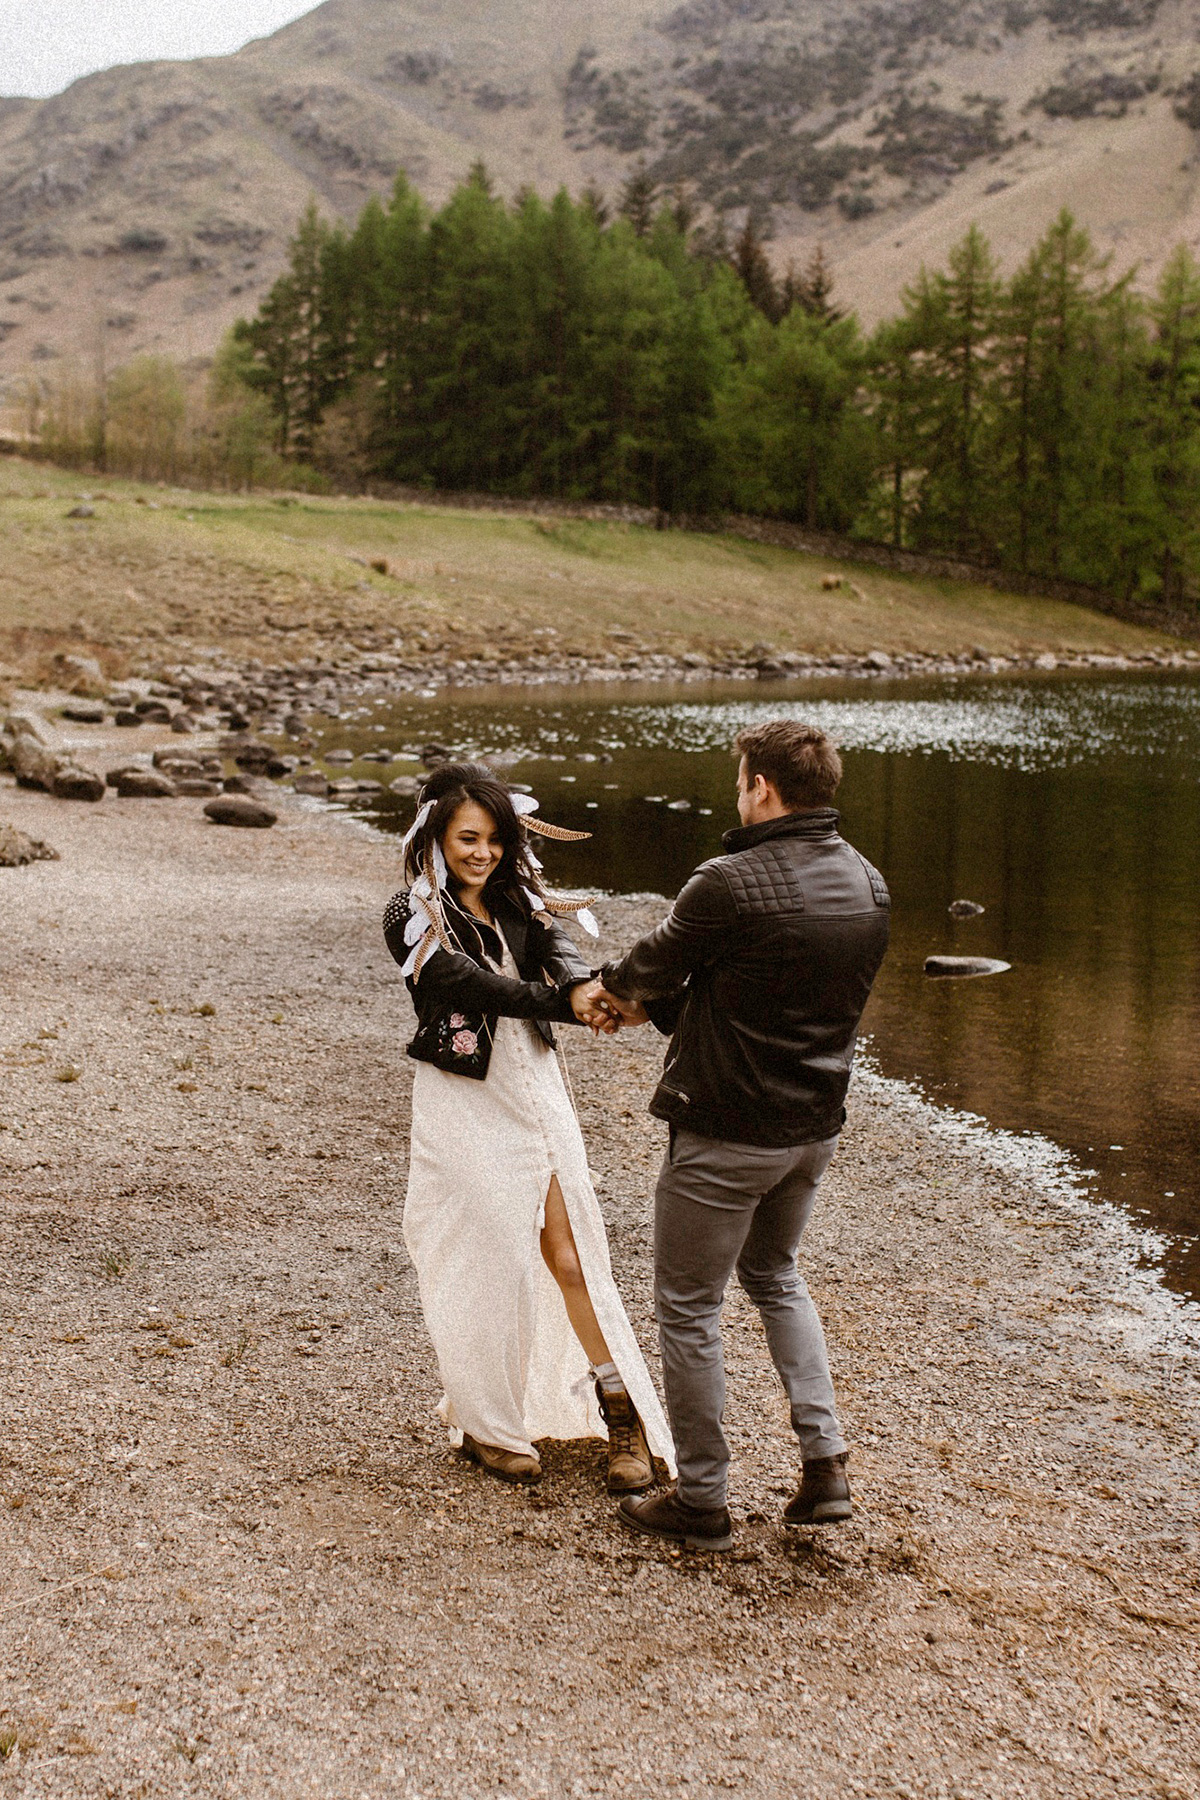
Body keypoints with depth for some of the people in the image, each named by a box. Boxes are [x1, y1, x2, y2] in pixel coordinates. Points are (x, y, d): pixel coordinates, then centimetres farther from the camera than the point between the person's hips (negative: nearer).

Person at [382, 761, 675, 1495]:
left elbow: (556, 947, -13)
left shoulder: (518, 900, 6)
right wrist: (567, 1005, -33)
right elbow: (475, 985, -22)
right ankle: (487, 1424, 21)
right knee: (487, 1260, 3)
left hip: (536, 1085, 4)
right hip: (465, 1101, -4)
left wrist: (581, 987, -36)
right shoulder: (413, 918, -9)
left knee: (569, 1249, 5)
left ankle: (621, 1413, 13)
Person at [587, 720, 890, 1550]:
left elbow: (657, 961, -5)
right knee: (775, 1274, 28)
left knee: (689, 1305, 10)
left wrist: (615, 985, 19)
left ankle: (702, 1500, 19)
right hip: (815, 1128, 7)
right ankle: (825, 1460, 20)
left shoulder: (731, 885, -23)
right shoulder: (868, 885, 1)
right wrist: (658, 1004, 16)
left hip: (727, 1132, -7)